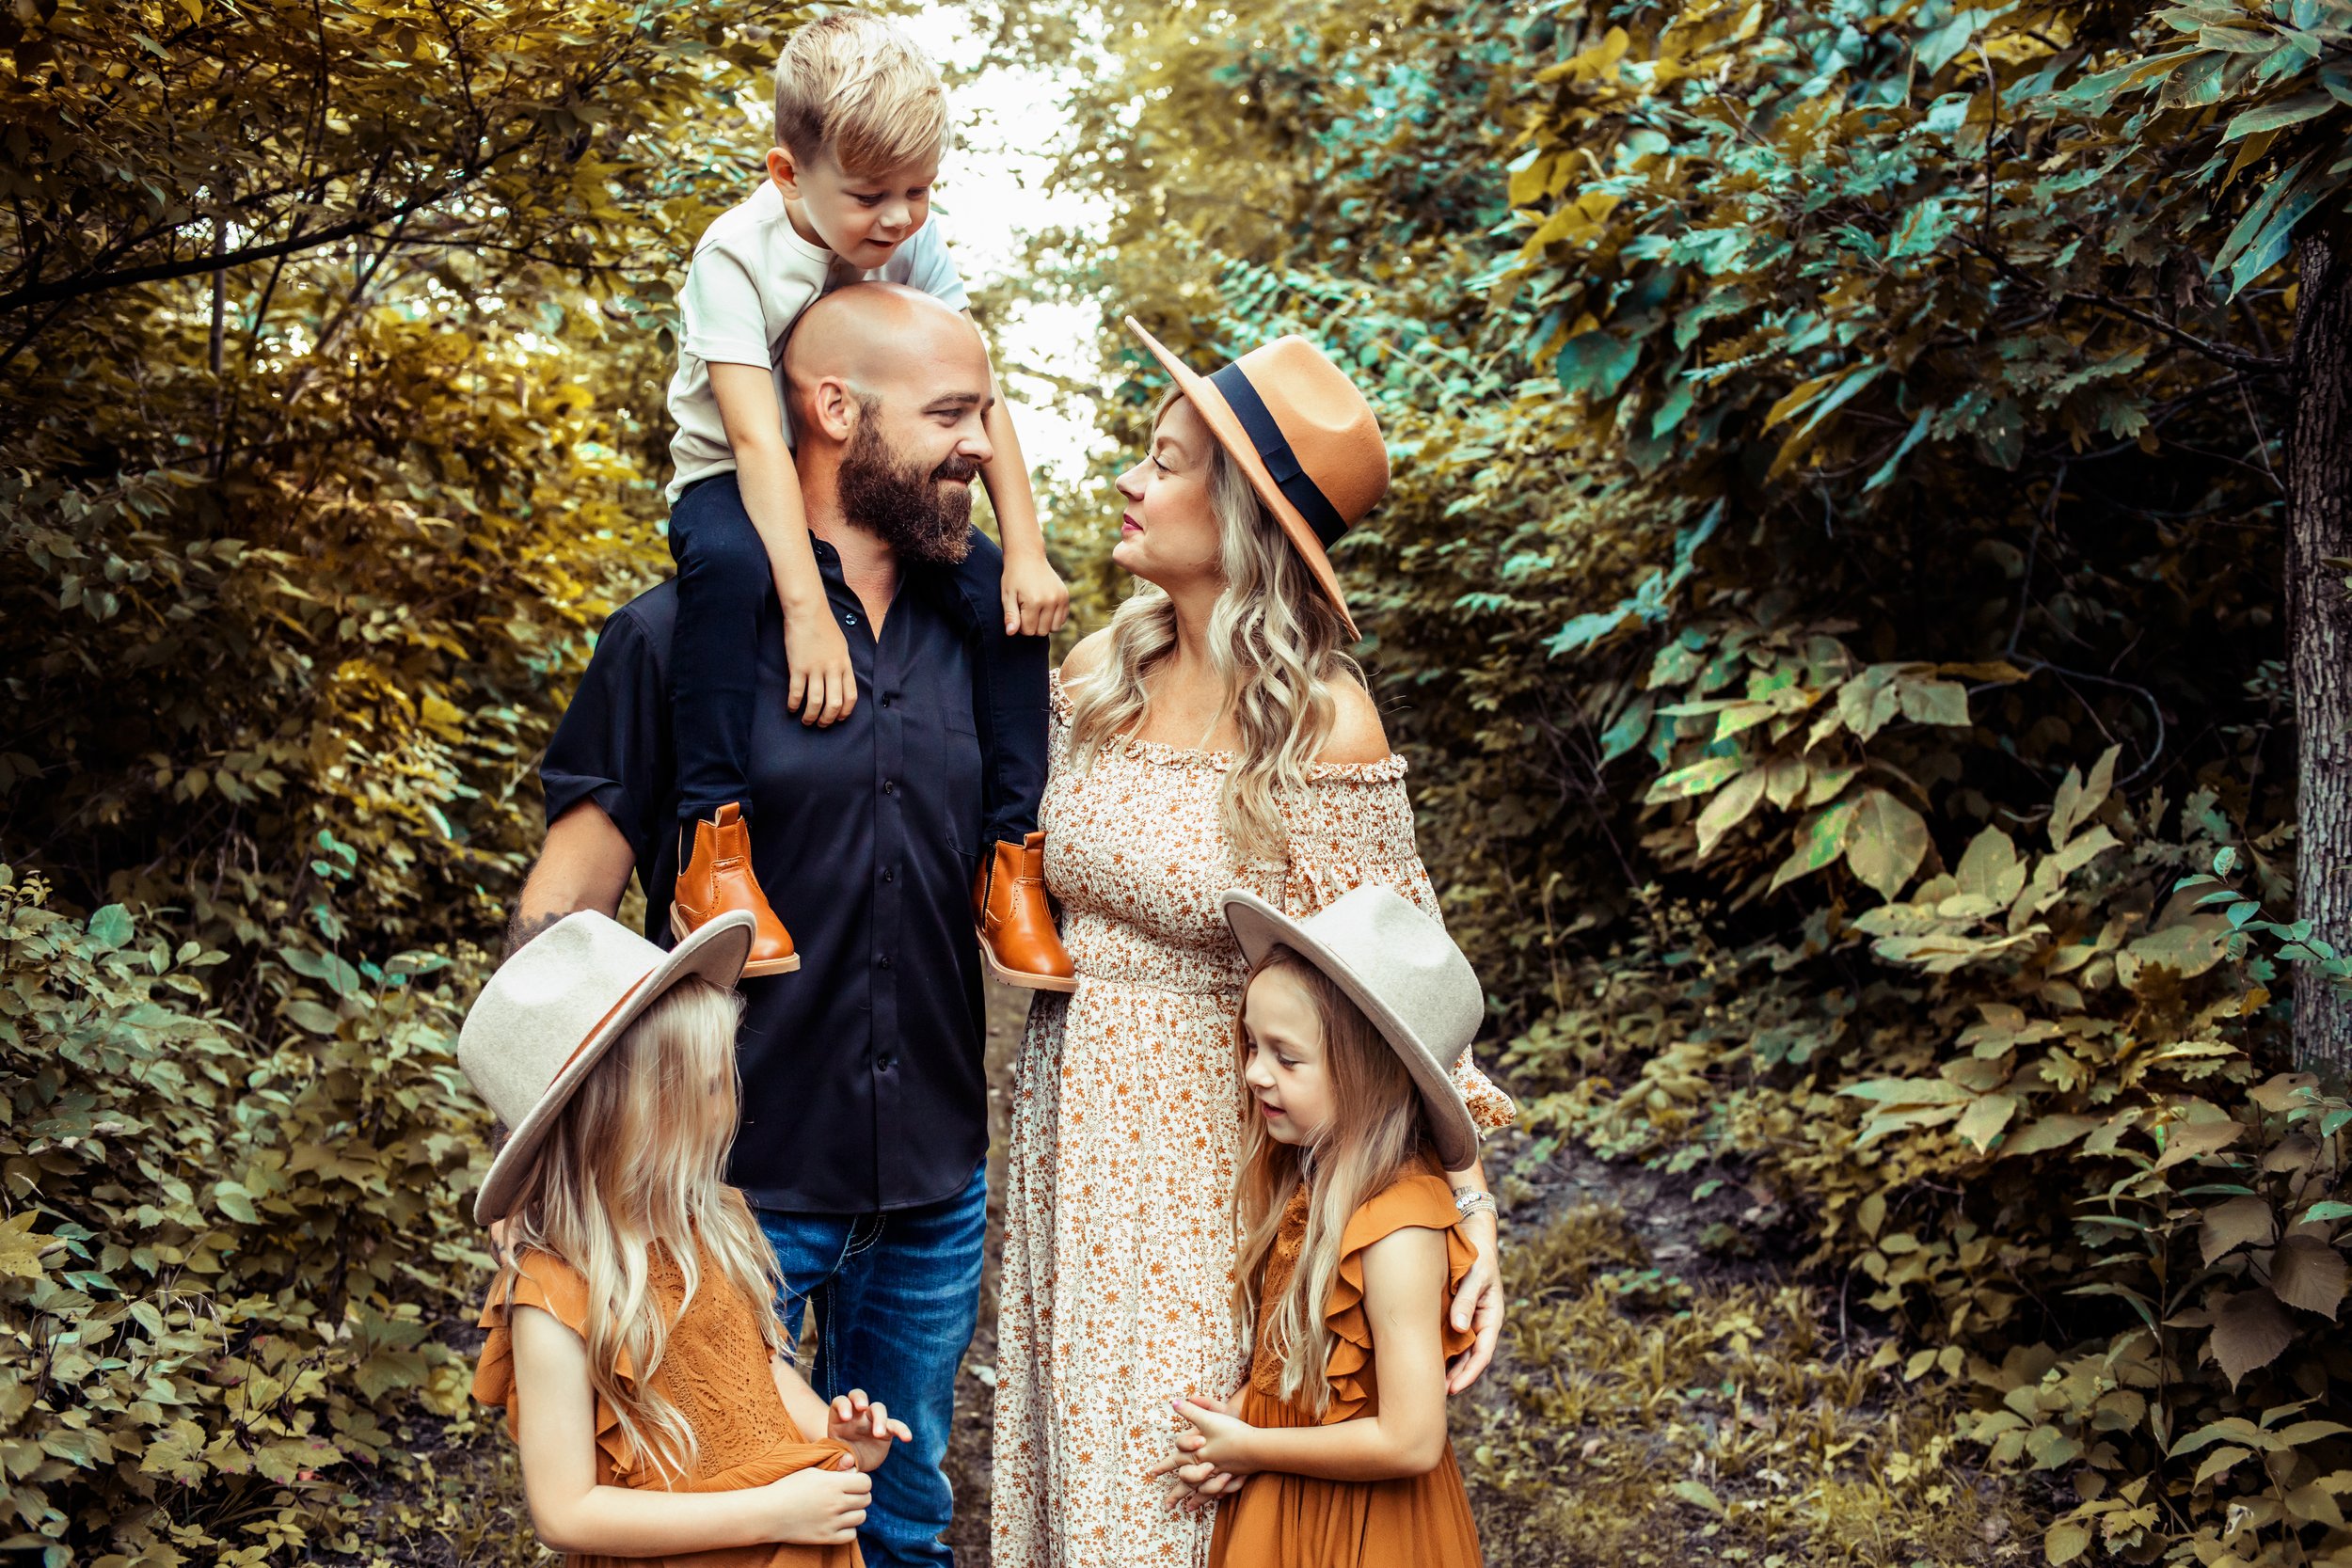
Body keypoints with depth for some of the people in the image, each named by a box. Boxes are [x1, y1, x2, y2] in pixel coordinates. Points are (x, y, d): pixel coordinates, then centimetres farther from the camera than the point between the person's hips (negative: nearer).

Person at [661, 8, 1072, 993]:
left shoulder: (915, 249, -7)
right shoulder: (738, 254, -21)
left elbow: (981, 403, -6)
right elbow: (757, 439, -31)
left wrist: (1026, 552, -17)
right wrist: (806, 608, -40)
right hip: (736, 489, -5)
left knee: (1007, 599, -16)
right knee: (729, 565, -40)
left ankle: (1010, 861, -4)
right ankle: (712, 845, -34)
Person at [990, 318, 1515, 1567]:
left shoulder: (1323, 728, -17)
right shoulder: (1097, 676, 1)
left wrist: (1467, 1215, -19)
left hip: (1213, 1150, -6)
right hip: (1070, 1133, 6)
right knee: (1069, 1451, 16)